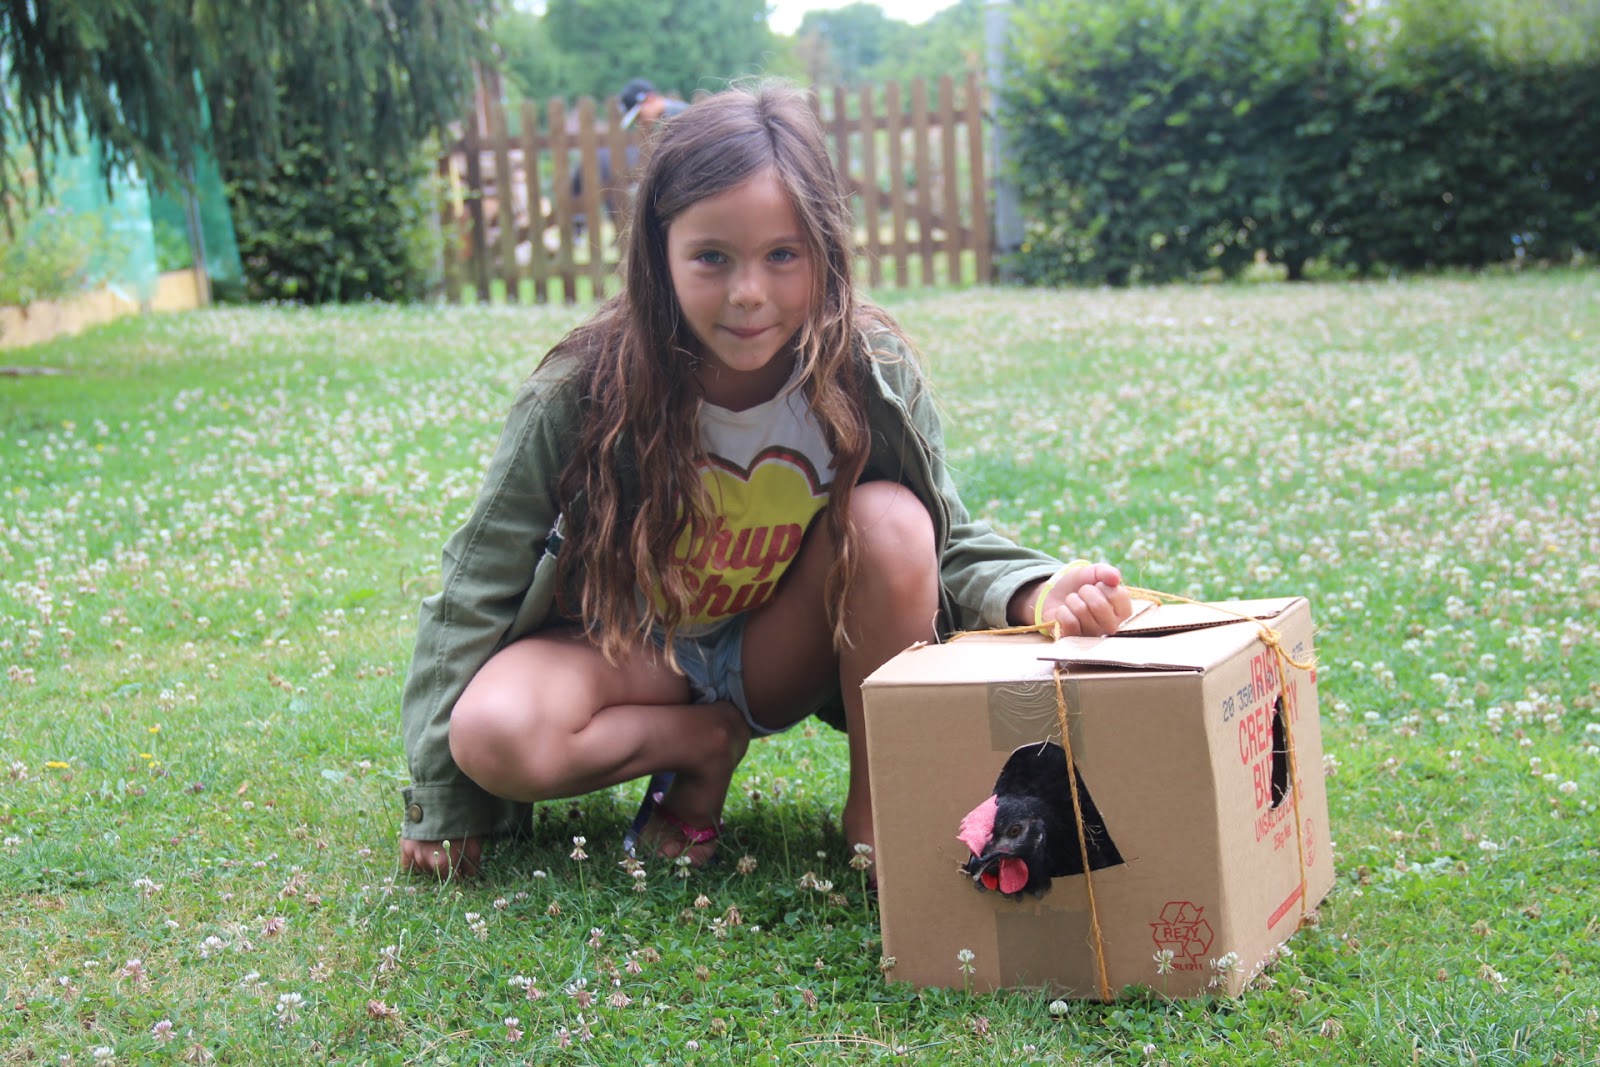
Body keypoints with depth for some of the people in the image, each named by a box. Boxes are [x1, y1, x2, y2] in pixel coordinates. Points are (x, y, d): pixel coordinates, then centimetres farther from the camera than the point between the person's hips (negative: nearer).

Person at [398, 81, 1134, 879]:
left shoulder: (872, 377, -18)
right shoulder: (584, 393, -23)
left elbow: (946, 545, -9)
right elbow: (482, 579, -13)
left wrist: (1035, 594, -34)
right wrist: (440, 803, -12)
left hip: (779, 653, 1)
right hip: (627, 655, -1)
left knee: (889, 519, -29)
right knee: (495, 737, -33)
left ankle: (879, 807, -11)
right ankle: (705, 744, -3)